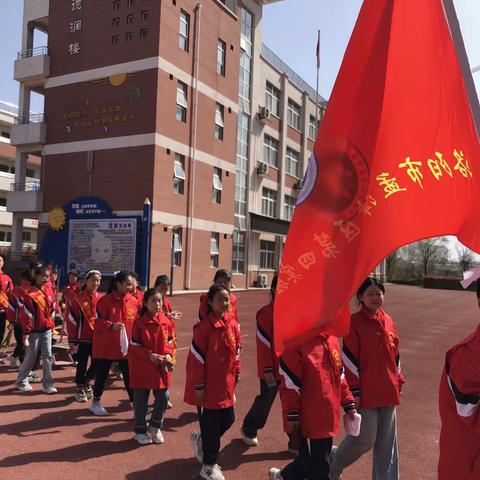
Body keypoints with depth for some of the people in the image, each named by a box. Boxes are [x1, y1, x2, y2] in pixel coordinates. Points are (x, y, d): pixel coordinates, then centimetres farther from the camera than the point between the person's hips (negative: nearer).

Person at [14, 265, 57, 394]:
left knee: (48, 356, 4)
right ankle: (21, 381, 27)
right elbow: (26, 315, -14)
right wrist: (26, 333, -14)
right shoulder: (31, 294, -14)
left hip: (47, 330, 5)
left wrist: (52, 325, 11)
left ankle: (47, 384, 10)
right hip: (35, 331, -5)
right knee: (31, 358, 6)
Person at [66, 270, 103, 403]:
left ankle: (87, 382, 35)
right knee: (82, 364, 6)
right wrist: (72, 340, -7)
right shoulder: (78, 298, -7)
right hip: (83, 337, -3)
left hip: (98, 338, 3)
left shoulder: (101, 298, 3)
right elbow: (71, 318, -6)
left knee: (97, 363, 9)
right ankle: (80, 389, 23)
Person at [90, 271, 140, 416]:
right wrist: (111, 325, -25)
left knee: (129, 375, 8)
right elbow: (97, 321, -10)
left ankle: (135, 402, 21)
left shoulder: (134, 301, 0)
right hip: (106, 346, -3)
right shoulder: (106, 300, -11)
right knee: (102, 375, 10)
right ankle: (96, 402, 28)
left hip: (126, 345, 3)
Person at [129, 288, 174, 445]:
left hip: (160, 367, 4)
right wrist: (150, 355, -19)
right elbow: (134, 346, -9)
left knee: (163, 397, 4)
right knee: (141, 400, 7)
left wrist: (168, 354, -8)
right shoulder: (139, 322, -11)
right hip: (141, 367, -3)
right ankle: (140, 431, 27)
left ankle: (156, 427, 29)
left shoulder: (165, 321, 0)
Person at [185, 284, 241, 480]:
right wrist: (199, 386, -14)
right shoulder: (204, 326, -18)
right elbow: (196, 358, -16)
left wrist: (236, 374, 11)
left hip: (226, 383, 6)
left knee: (228, 419, 14)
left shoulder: (233, 324, 1)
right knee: (211, 425, 4)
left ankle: (201, 439, 40)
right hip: (208, 385, -6)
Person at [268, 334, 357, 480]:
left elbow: (340, 375, 14)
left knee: (312, 458, 21)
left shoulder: (332, 339, 5)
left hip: (329, 416, 7)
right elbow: (289, 383, -16)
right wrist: (292, 416, -15)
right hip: (311, 419, -7)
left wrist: (349, 404, 13)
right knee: (319, 467, 5)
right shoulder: (295, 342, -18)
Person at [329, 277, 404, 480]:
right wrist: (354, 391, -13)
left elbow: (395, 354, 14)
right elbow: (349, 359, -13)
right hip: (366, 392, -6)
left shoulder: (388, 321, 6)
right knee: (364, 440, 2)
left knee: (387, 441, 13)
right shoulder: (354, 322, -12)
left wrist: (399, 382, 14)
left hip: (388, 391, 6)